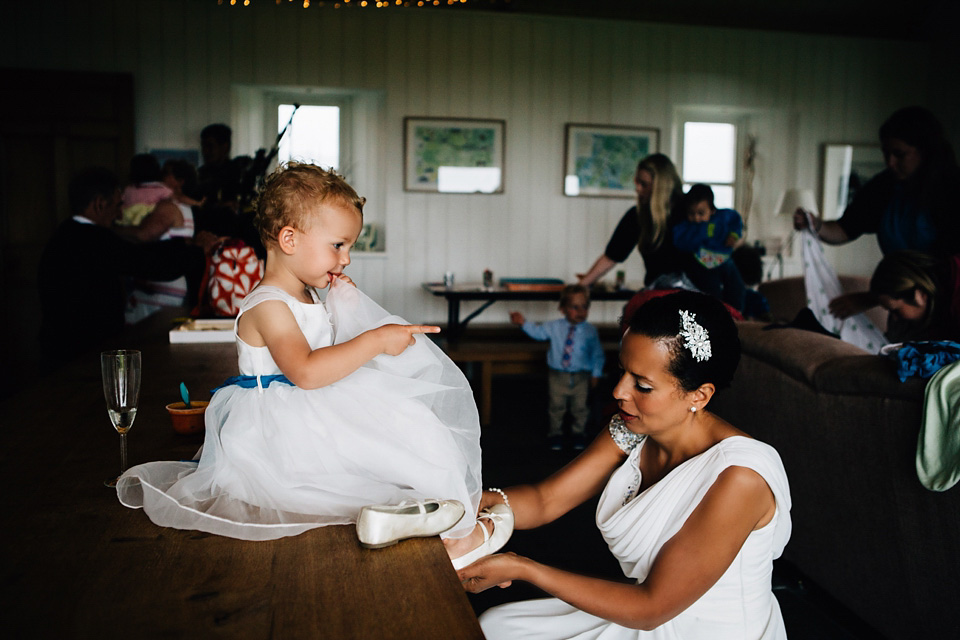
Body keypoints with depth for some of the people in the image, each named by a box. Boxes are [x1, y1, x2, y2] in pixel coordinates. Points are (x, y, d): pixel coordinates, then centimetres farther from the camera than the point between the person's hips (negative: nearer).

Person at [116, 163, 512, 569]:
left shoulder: (307, 298, 14)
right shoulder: (268, 307, -18)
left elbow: (332, 355, 22)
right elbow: (305, 371, -34)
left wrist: (345, 308, 8)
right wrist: (375, 340, -32)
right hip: (277, 431, -11)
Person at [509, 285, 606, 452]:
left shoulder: (590, 331, -8)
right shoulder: (555, 327, -5)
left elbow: (597, 354, -1)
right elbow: (538, 331, -3)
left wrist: (596, 374, -2)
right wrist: (523, 323, -19)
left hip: (581, 377, -1)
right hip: (558, 375, 1)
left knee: (580, 407, 12)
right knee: (557, 406, 13)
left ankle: (578, 433, 34)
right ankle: (555, 434, 32)